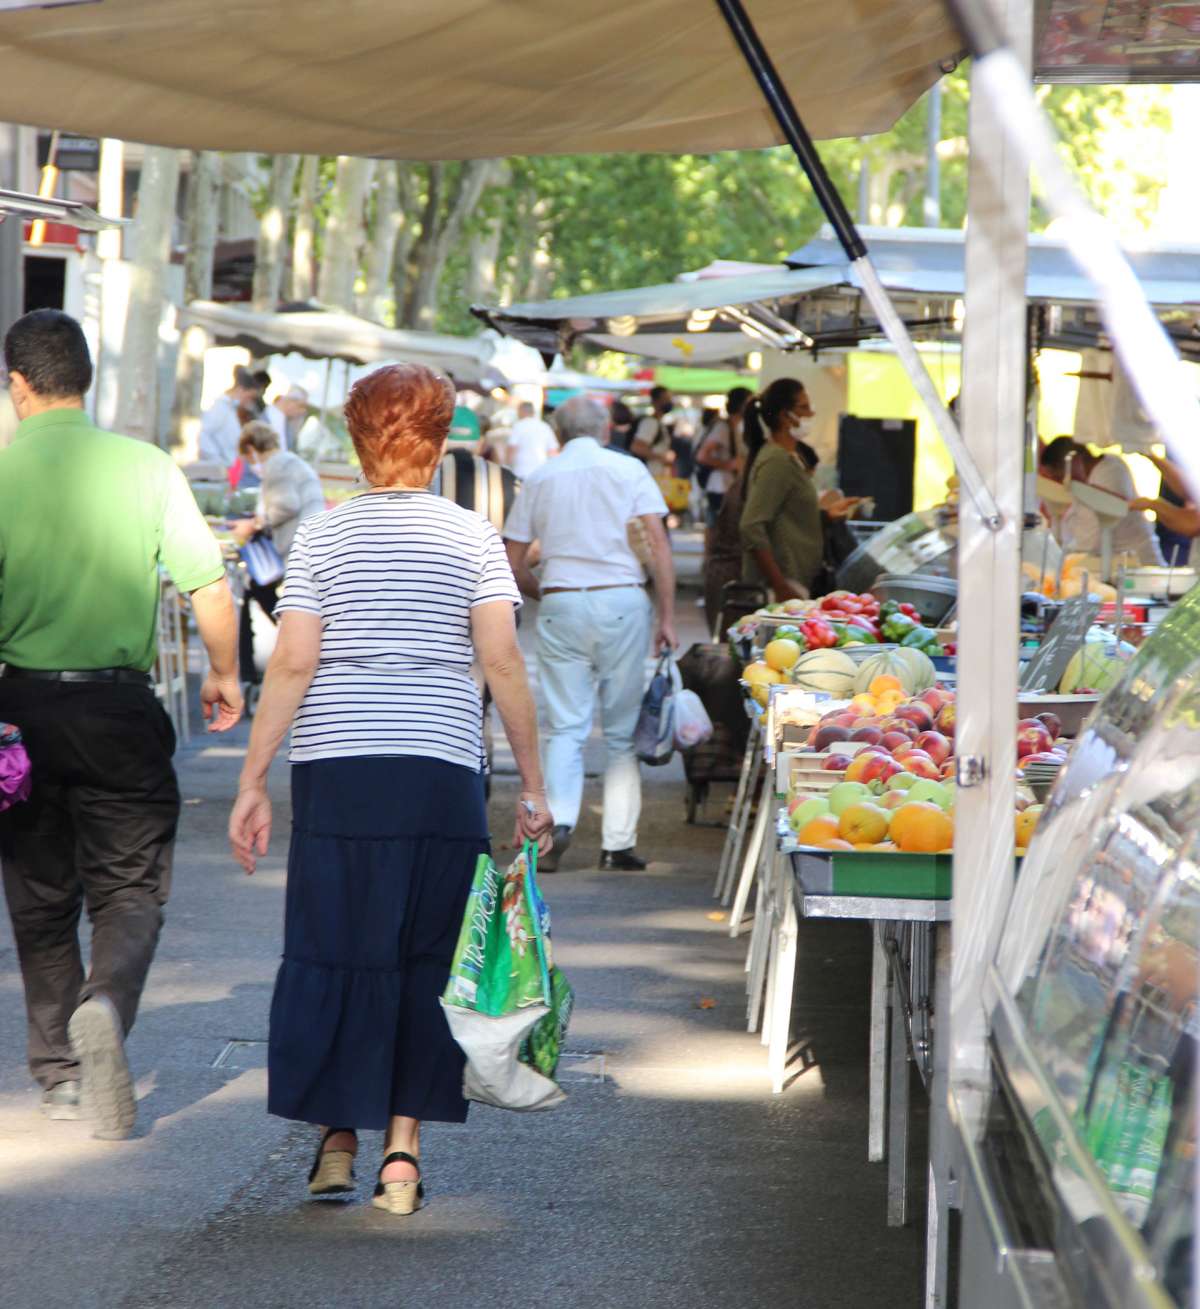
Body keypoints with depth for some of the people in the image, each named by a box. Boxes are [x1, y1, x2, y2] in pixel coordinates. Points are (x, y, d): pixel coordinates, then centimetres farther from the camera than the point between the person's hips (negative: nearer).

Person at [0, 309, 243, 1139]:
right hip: (121, 705, 0)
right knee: (132, 885, 6)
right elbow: (210, 583, -4)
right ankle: (107, 1003, -23)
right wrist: (225, 676, 13)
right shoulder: (146, 466, -3)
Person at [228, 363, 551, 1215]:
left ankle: (337, 1137, 9)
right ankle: (403, 1149, 5)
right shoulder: (473, 537, 3)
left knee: (331, 953, 8)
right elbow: (502, 661, -3)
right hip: (441, 771, 0)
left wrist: (254, 781, 0)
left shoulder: (323, 537, 2)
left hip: (336, 770, 0)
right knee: (424, 959, 8)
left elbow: (293, 665, -4)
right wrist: (533, 784, 2)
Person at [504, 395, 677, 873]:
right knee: (622, 728, 6)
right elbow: (657, 544, -5)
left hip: (560, 605, 1)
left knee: (565, 725, 3)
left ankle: (558, 818, -19)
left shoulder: (540, 479, 9)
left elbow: (513, 564, 9)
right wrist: (667, 617, -2)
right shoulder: (628, 470, 4)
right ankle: (618, 842, 4)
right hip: (622, 602, -1)